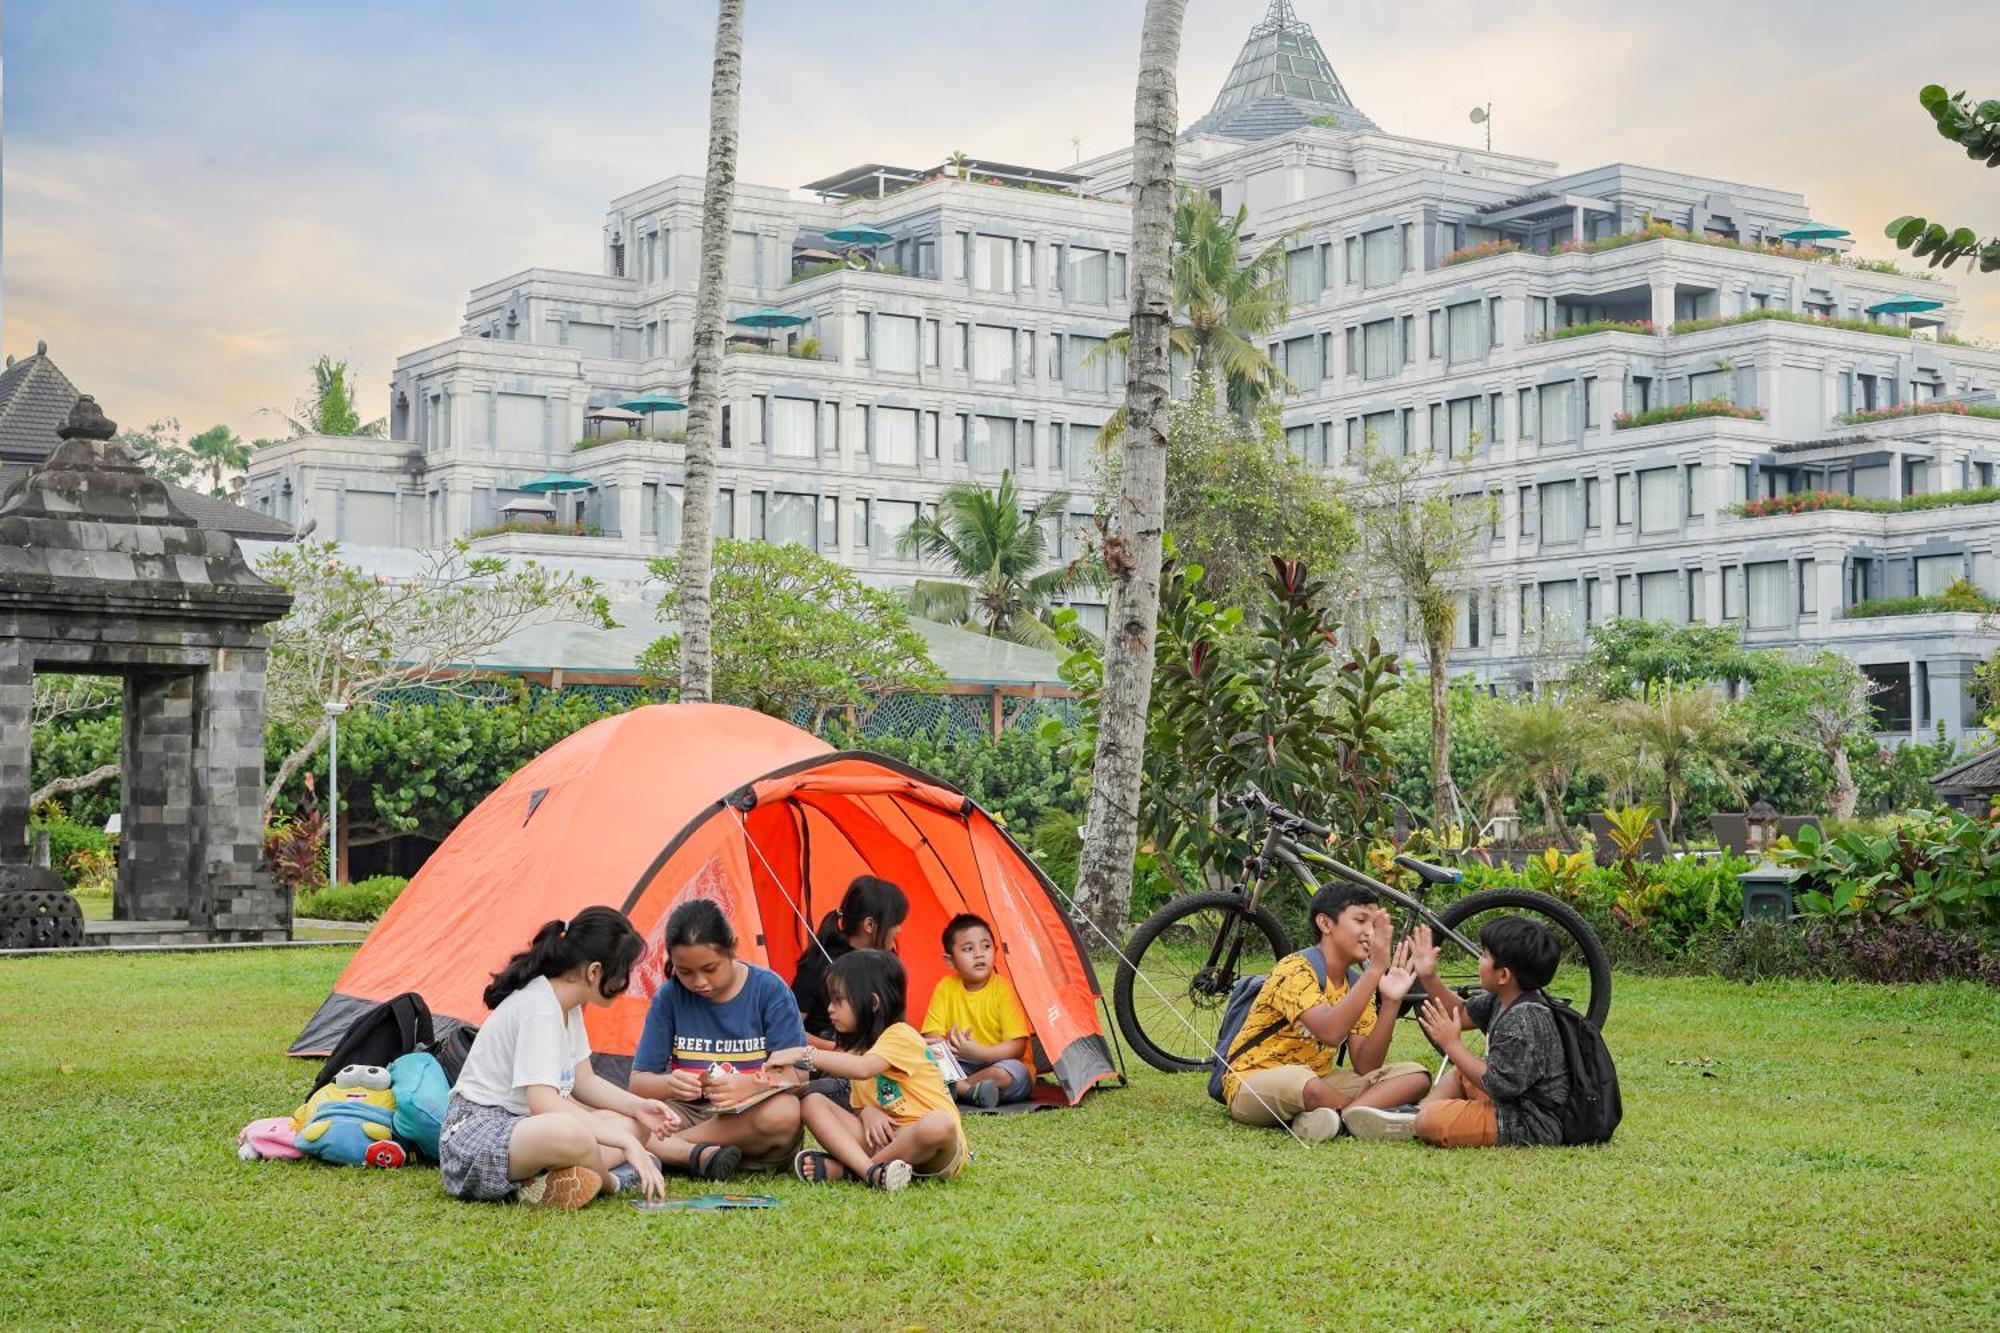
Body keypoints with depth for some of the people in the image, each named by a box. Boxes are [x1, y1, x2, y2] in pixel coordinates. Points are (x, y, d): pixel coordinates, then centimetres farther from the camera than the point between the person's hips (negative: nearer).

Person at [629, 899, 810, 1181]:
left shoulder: (769, 990, -6)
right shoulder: (670, 997, -1)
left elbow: (796, 1074, -11)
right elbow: (638, 1081, -1)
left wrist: (750, 1085, -33)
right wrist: (669, 1084, -26)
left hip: (749, 1115, -1)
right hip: (688, 1113, 1)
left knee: (784, 1113, -36)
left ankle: (668, 1147, -23)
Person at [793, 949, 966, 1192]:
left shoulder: (899, 1035, -10)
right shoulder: (857, 1047, 17)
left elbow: (862, 1068, -29)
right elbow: (857, 1105, 14)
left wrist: (806, 1055, -28)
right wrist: (866, 1112, -9)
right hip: (883, 1139, 7)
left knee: (939, 1123, -41)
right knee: (813, 1102, -8)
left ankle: (844, 1169, -28)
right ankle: (871, 1171, -32)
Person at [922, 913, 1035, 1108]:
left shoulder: (1003, 989, -11)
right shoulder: (946, 988, 0)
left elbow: (1017, 1047, -15)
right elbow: (931, 1038, -2)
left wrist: (978, 1052, -31)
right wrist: (948, 1045, -27)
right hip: (960, 1067, 3)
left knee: (1013, 1071, -36)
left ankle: (954, 1087, -22)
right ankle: (971, 1091, -29)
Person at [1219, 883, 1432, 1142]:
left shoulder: (1357, 984, 7)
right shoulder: (1296, 969, -16)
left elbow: (1365, 1067, -4)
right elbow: (1329, 1032, -35)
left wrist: (1391, 1002, -15)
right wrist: (1376, 968, -34)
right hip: (1253, 1085, -8)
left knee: (1416, 1076, -8)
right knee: (1302, 1081, -43)